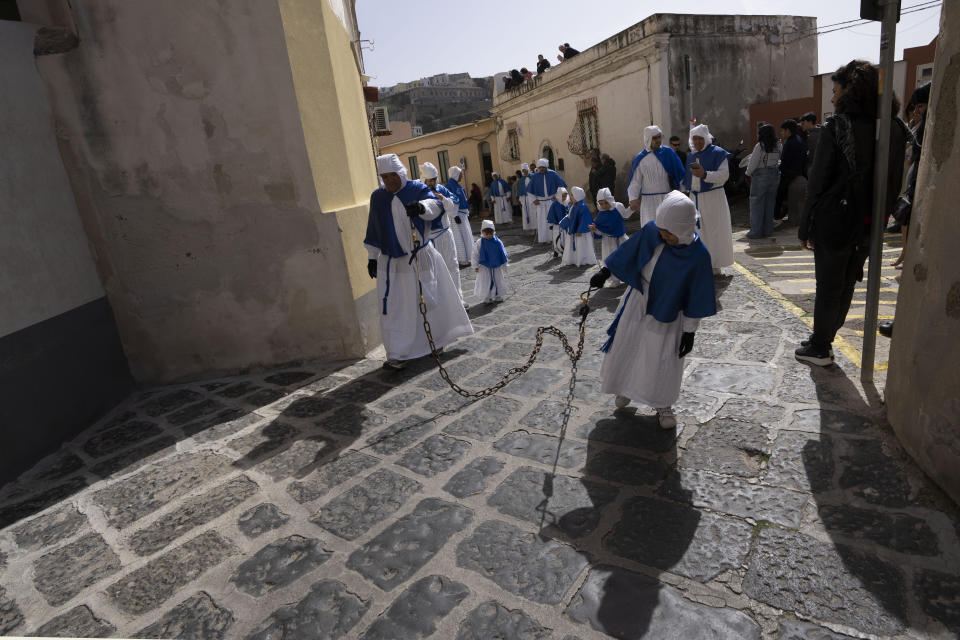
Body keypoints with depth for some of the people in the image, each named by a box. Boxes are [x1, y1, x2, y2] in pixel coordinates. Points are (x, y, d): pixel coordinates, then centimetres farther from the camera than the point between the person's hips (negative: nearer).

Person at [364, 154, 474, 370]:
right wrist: (372, 257, 12)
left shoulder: (417, 189, -3)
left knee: (430, 299, 11)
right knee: (395, 308, -2)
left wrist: (422, 206, -46)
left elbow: (435, 205, -24)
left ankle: (436, 339, 35)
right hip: (392, 263, 2)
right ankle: (397, 355, 3)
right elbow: (373, 230, 13)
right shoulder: (377, 197, 6)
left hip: (422, 257, -1)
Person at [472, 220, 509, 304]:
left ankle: (497, 296, 24)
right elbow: (475, 254, -4)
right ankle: (487, 298, 12)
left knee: (498, 280, 9)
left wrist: (504, 263, 8)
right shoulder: (480, 242, -9)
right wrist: (475, 266, -5)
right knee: (485, 282, -1)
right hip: (484, 266, -2)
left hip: (496, 265, 2)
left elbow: (503, 253, 5)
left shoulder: (497, 241, -5)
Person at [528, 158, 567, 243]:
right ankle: (543, 238, 8)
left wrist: (556, 196, -3)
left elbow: (560, 185, 3)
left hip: (551, 200, -1)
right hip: (540, 201, 1)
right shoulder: (536, 176, -1)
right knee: (541, 220, 2)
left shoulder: (552, 174, -4)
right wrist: (534, 200, 1)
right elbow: (531, 190, 8)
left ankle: (553, 237, 5)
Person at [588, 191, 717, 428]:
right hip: (638, 300, 4)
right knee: (625, 346, 15)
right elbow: (627, 252, 0)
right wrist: (605, 272, 2)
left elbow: (696, 297, -14)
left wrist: (690, 331, -9)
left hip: (667, 312, -3)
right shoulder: (651, 231, -17)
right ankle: (626, 387, 41)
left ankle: (663, 405, 30)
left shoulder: (698, 255, -23)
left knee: (662, 359, 6)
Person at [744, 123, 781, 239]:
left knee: (756, 203, 1)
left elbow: (753, 163, -10)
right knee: (769, 203, 12)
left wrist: (749, 173, 4)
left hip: (760, 175, -6)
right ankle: (768, 230, 18)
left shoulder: (760, 146, -13)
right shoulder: (777, 146, 3)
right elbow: (777, 160, 8)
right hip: (774, 174, 6)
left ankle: (756, 231, 0)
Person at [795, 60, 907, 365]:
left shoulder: (836, 126, -13)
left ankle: (820, 349, 16)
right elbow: (895, 182, 7)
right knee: (847, 284, 18)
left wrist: (805, 228, -8)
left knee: (828, 287, 5)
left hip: (835, 222, -6)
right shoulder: (894, 128, 5)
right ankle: (822, 340, 32)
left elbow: (818, 182, -14)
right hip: (869, 226, 6)